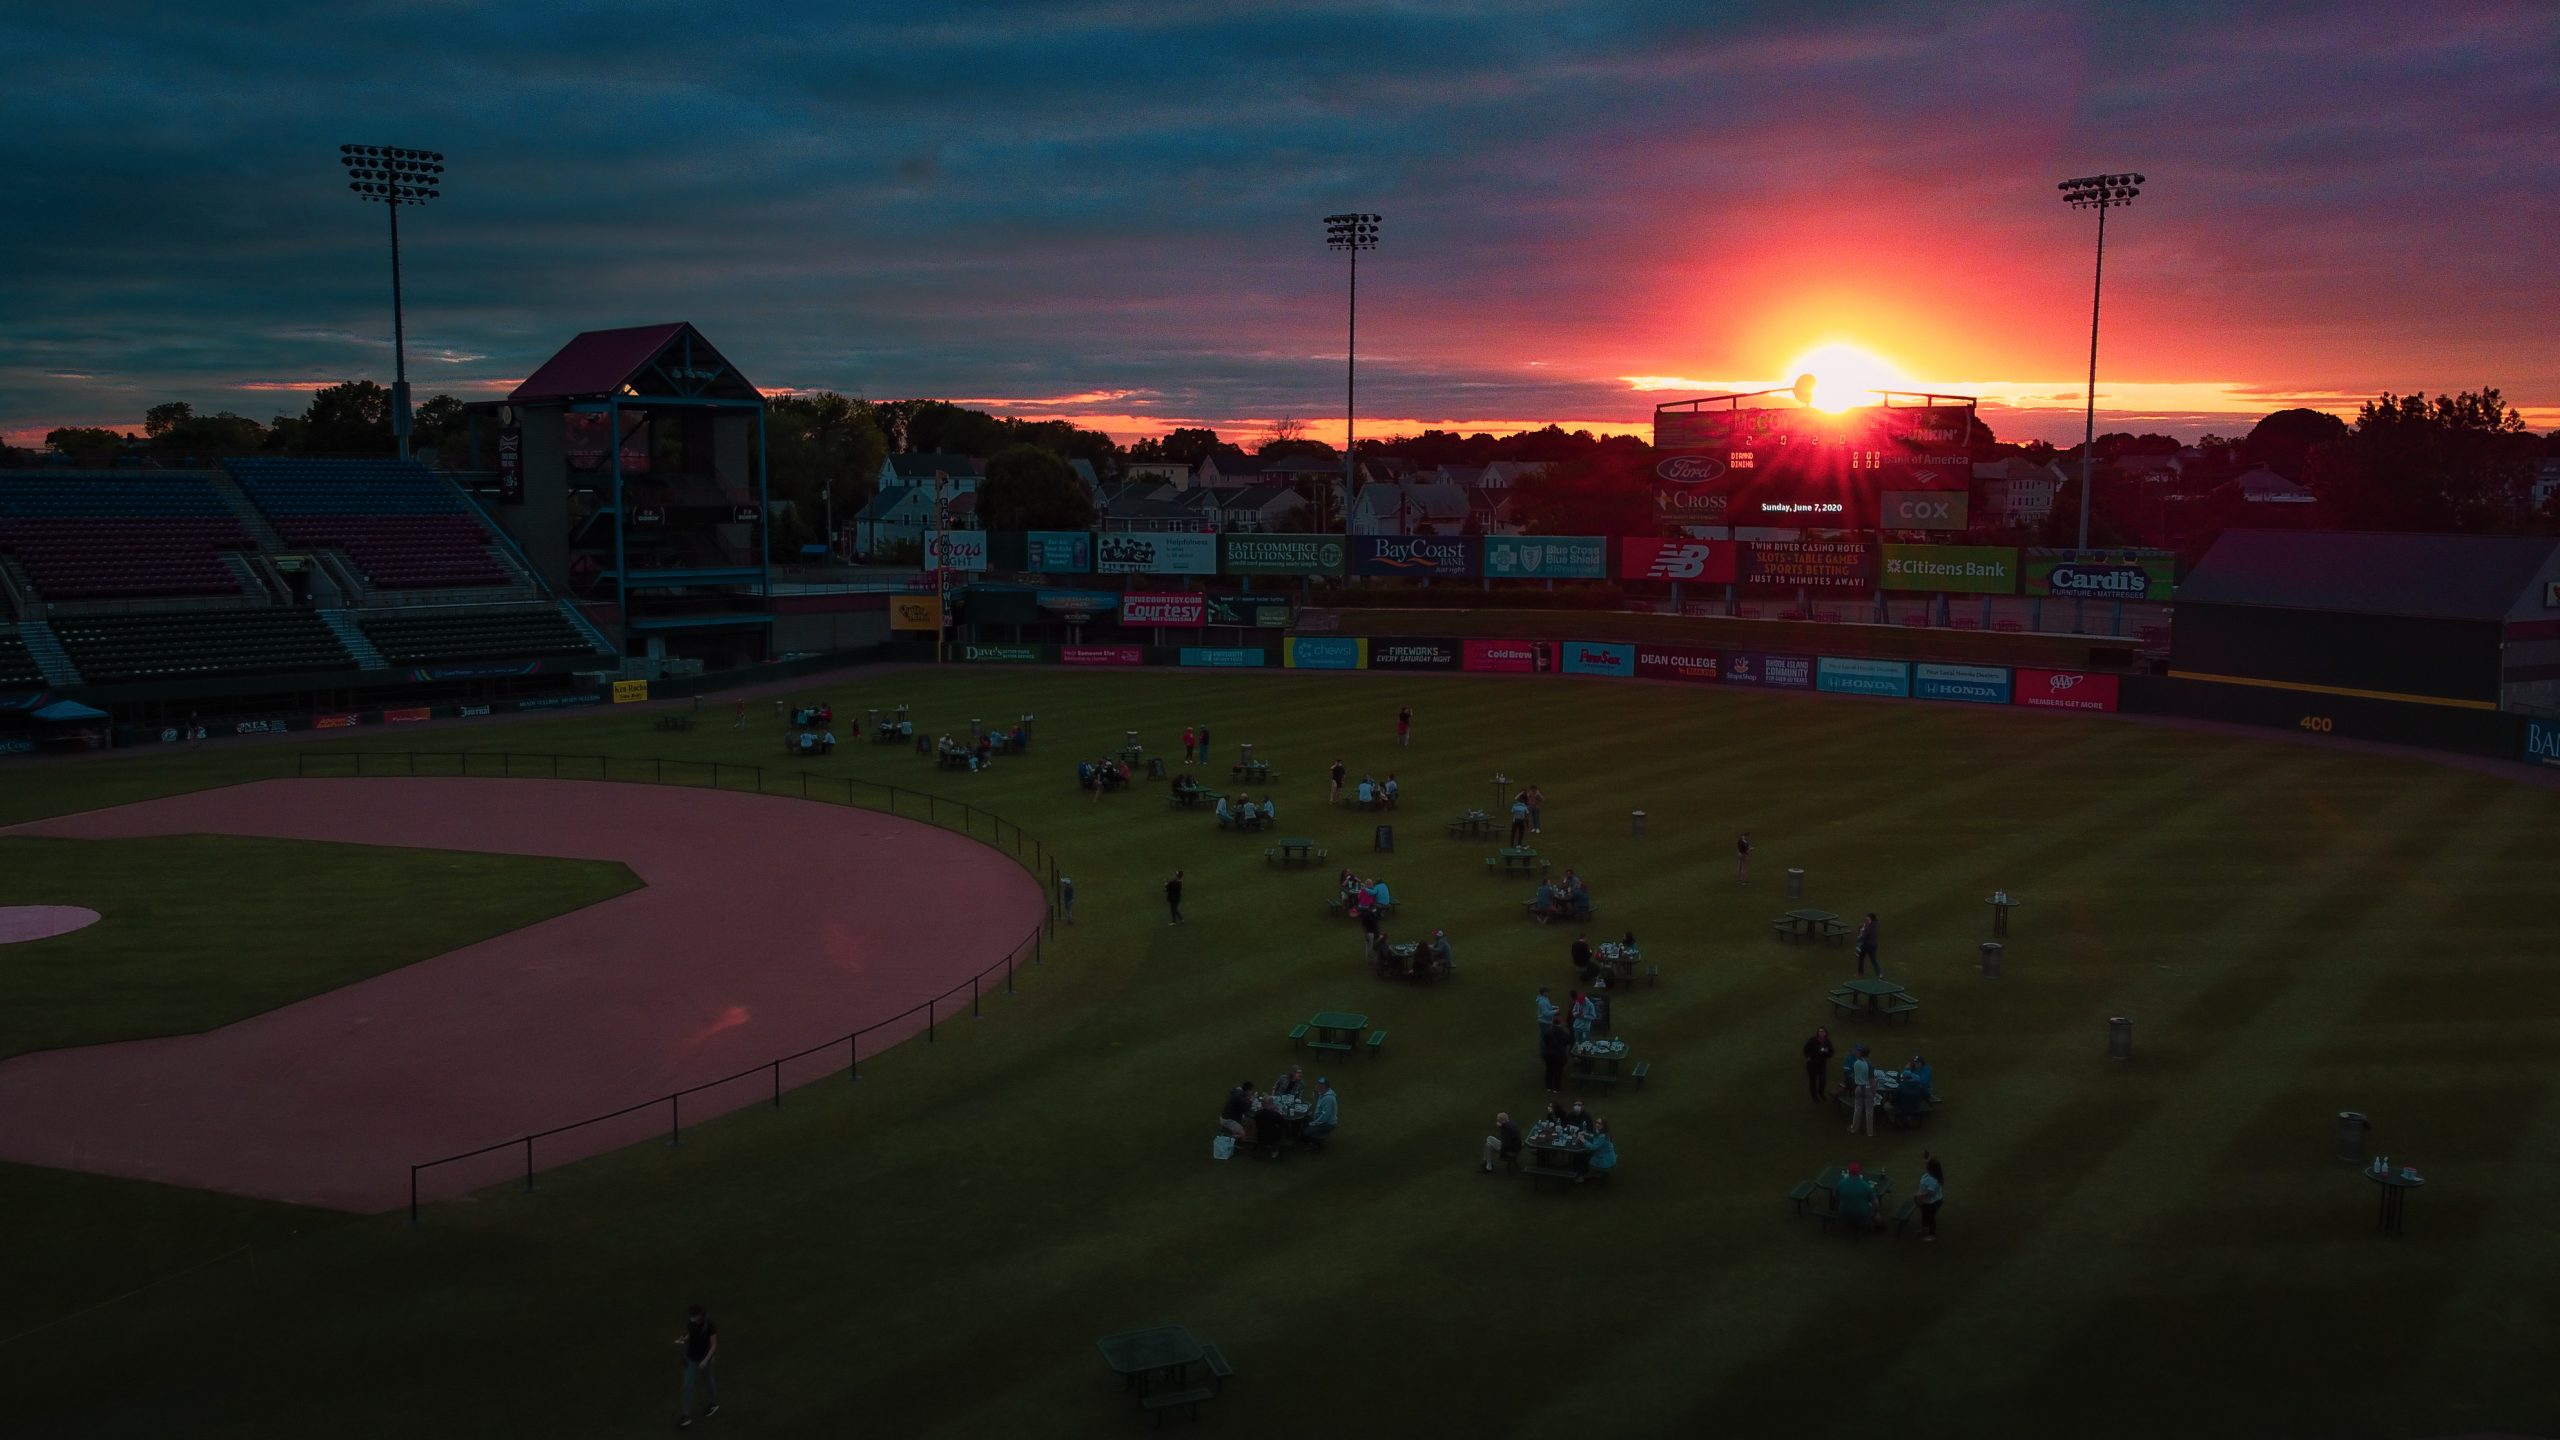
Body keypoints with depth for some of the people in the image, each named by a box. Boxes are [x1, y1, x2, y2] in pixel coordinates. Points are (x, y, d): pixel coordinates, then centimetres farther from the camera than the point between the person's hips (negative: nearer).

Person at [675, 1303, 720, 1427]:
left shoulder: (710, 1326, -24)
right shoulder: (691, 1324, -9)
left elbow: (714, 1345, -18)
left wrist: (706, 1360, -26)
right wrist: (683, 1340, -14)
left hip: (704, 1359, -4)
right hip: (691, 1359, 4)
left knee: (707, 1382, 18)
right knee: (687, 1387, 1)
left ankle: (714, 1404, 43)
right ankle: (686, 1417, 6)